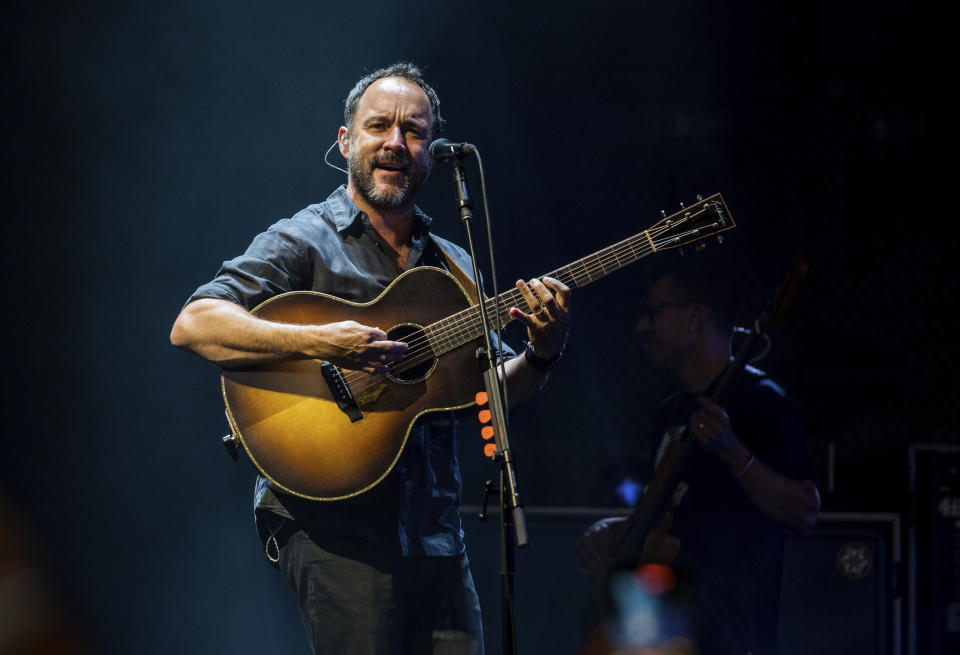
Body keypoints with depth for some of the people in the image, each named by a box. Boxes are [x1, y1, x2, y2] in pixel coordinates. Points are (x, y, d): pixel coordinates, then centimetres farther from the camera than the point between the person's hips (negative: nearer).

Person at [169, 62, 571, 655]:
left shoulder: (454, 265, 18)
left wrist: (542, 353, -2)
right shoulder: (303, 242, -1)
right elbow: (192, 326, -14)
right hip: (333, 525, -6)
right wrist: (319, 344, -25)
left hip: (434, 530, 6)